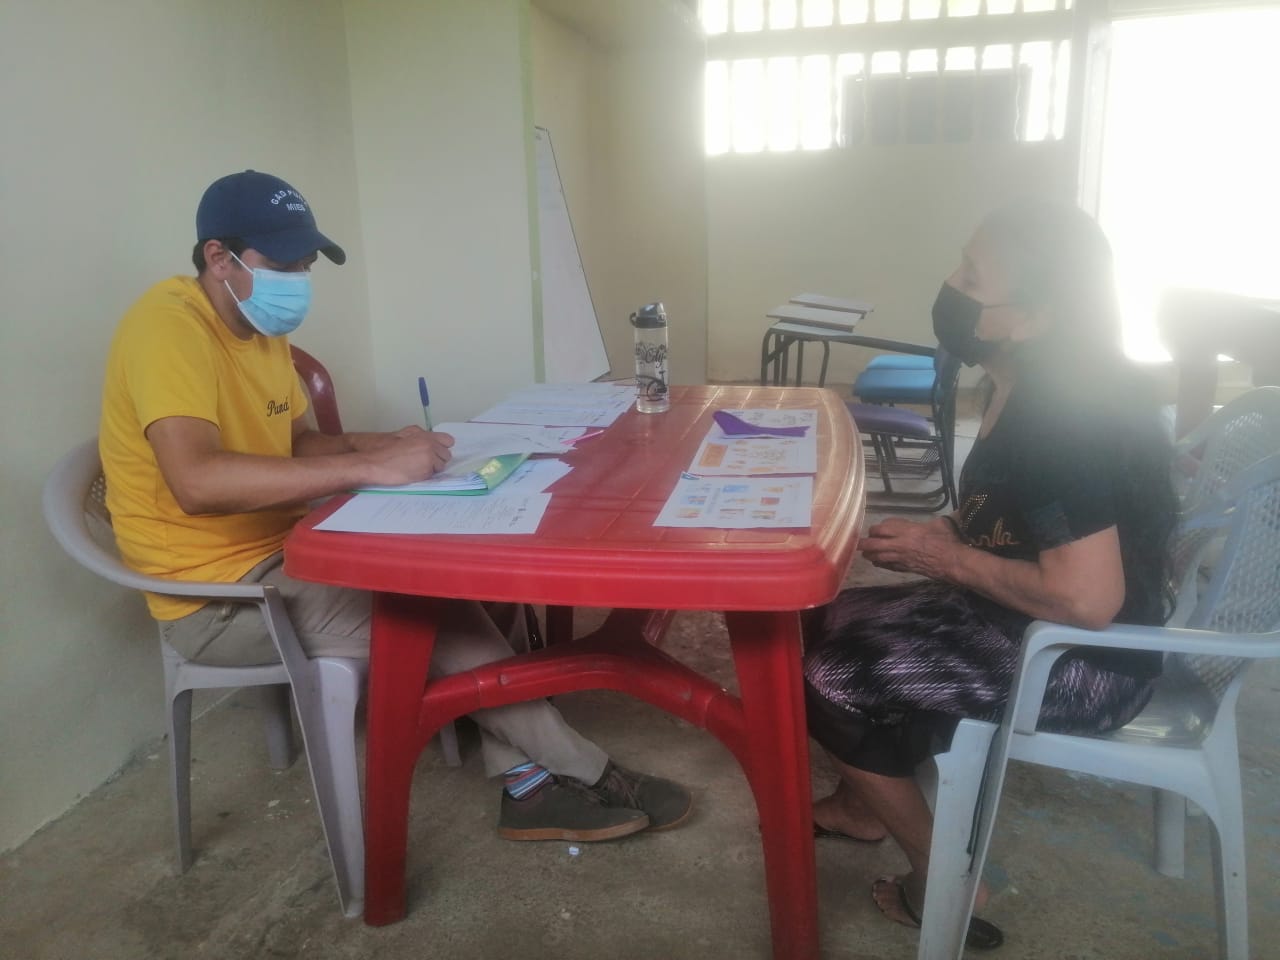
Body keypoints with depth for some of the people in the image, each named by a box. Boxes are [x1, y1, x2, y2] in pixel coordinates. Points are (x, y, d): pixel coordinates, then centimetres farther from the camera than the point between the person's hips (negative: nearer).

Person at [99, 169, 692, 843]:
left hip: (273, 551, 9)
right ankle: (577, 772, -1)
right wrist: (369, 467, -36)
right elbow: (197, 480, -35)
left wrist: (382, 446, -5)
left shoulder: (262, 328, 8)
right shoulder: (169, 324, -21)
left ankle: (529, 783, -5)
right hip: (215, 597, -9)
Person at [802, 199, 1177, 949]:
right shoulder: (1040, 383, 2)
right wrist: (947, 533, 1)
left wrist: (945, 557, -19)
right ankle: (860, 807, 31)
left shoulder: (1059, 418, -28)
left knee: (834, 680, -7)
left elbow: (1087, 598, -31)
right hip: (1037, 619, 10)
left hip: (1086, 661, -9)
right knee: (836, 621, 11)